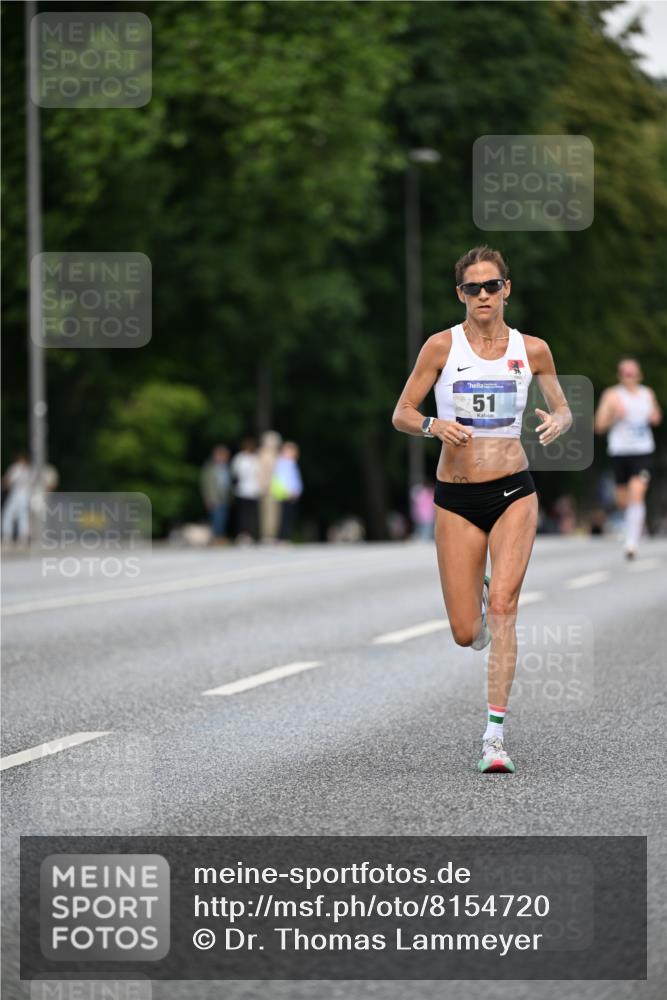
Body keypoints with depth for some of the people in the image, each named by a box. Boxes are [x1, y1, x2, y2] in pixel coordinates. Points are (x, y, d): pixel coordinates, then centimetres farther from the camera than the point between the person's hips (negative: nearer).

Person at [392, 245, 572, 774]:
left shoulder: (532, 349, 2)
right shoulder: (442, 346, -2)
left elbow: (563, 409, 14)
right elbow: (401, 415, 2)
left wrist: (558, 422, -10)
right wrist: (434, 426, -19)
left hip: (514, 492, 0)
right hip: (457, 499, 0)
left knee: (503, 605, -18)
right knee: (466, 634, 1)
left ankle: (495, 737, -16)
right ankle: (481, 608, 41)